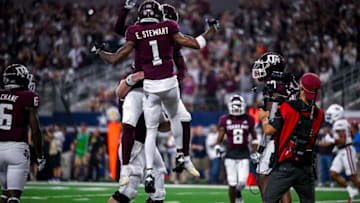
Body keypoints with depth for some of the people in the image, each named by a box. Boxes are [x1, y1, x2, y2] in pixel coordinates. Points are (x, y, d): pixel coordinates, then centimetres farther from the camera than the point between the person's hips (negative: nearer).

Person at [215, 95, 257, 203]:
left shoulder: (248, 120, 2)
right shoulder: (225, 120, 0)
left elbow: (254, 137, 13)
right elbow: (220, 136, 1)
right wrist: (217, 147, -17)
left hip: (244, 153, 0)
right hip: (230, 154, 0)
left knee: (242, 181, -9)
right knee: (232, 183, -5)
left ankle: (238, 193, 25)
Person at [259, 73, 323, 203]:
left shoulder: (288, 108, -13)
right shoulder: (318, 114, 1)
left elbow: (269, 130, -10)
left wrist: (264, 118, 11)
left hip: (286, 166, -4)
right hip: (307, 167, 4)